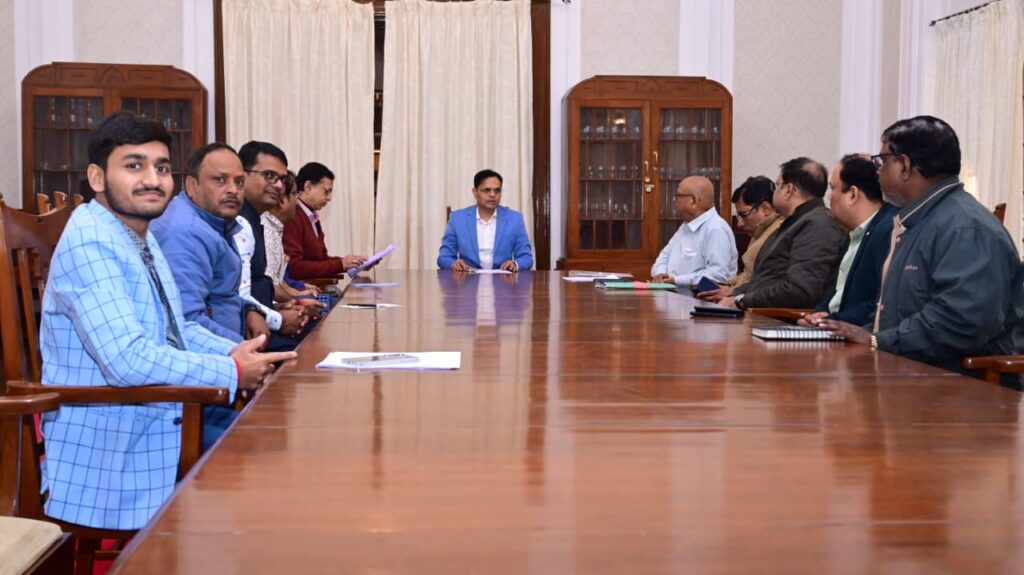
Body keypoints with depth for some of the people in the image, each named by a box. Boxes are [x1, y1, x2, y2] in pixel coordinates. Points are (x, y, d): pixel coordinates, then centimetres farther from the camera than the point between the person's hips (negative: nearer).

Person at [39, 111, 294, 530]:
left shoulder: (140, 237, 12)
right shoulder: (89, 243, -20)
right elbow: (126, 359, -29)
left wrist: (234, 353, 0)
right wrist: (233, 372, -19)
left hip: (158, 437, 9)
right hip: (108, 455, -9)